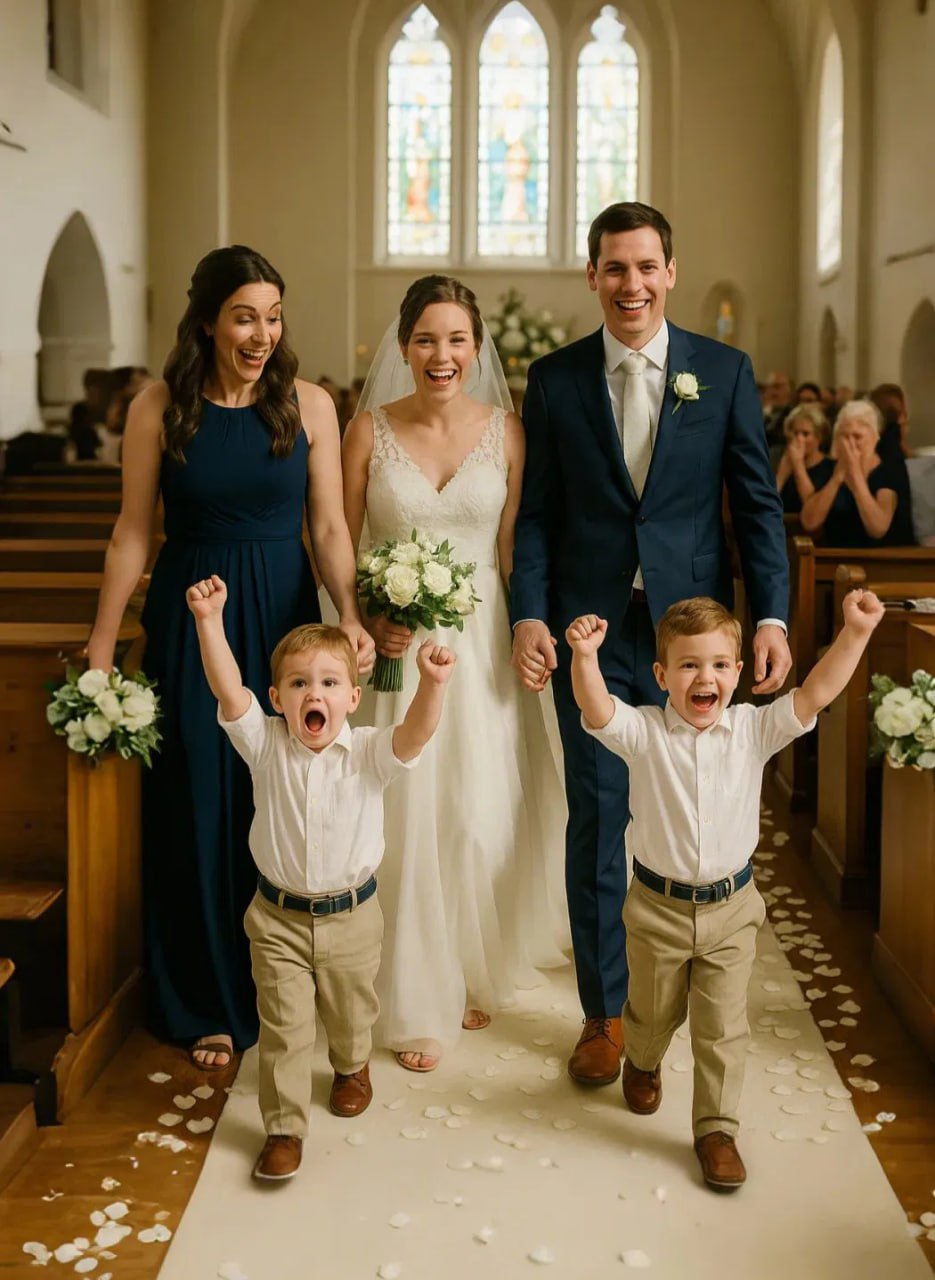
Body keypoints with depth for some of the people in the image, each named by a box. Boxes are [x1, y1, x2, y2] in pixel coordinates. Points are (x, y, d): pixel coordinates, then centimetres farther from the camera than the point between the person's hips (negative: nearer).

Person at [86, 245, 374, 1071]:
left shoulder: (309, 405, -2)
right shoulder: (159, 408, -4)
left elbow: (330, 525, -2)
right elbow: (134, 533, -1)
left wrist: (351, 615, -18)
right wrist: (101, 649, -1)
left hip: (285, 622, 1)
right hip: (190, 626, 0)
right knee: (199, 809, 8)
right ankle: (211, 1007, 25)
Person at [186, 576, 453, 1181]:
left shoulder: (368, 754, -13)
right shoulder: (266, 745, -11)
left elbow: (414, 734, -32)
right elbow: (229, 691, -25)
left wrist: (432, 683, -51)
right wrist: (210, 622, -37)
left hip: (351, 915, 1)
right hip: (279, 916, 0)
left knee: (351, 1011, 22)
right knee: (284, 1027, 2)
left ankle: (352, 1067, 54)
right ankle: (284, 1129, 17)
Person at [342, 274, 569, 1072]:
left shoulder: (505, 430, 1)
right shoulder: (370, 429, -1)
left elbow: (513, 550, 3)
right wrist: (369, 620, -13)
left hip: (481, 642, 1)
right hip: (394, 645, -1)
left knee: (482, 818, 7)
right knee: (405, 819, 2)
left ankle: (476, 974, 31)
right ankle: (419, 1001, 18)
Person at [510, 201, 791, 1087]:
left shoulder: (724, 371, 3)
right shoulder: (554, 379, 4)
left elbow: (757, 504, 2)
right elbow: (537, 513, 3)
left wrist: (771, 617, -6)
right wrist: (528, 614, -9)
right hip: (591, 629, 0)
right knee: (596, 822, 5)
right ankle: (604, 1009, 20)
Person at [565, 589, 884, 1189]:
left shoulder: (753, 730, -7)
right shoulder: (644, 732, -13)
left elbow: (816, 694, -15)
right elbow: (596, 711, -30)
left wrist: (855, 632, -26)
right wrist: (585, 656, -49)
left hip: (731, 909, 1)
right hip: (659, 907, 0)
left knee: (723, 1027, 6)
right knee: (653, 1013, 22)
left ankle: (717, 1129, 22)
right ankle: (643, 1064, 54)